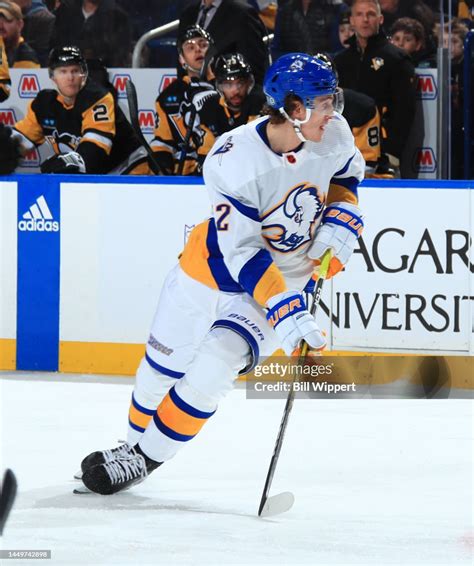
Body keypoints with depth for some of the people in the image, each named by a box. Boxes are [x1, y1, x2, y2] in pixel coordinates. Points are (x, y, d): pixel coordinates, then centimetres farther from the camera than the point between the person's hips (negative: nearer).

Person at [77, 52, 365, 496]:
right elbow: (241, 252, -30)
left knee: (212, 368, -13)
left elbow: (348, 172, 8)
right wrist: (281, 309, -37)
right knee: (164, 365, 12)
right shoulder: (232, 161, -31)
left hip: (286, 272, 2)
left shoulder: (333, 133, -17)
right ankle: (136, 441, 40)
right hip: (216, 263, -2)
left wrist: (341, 217, -9)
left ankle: (144, 459, 6)